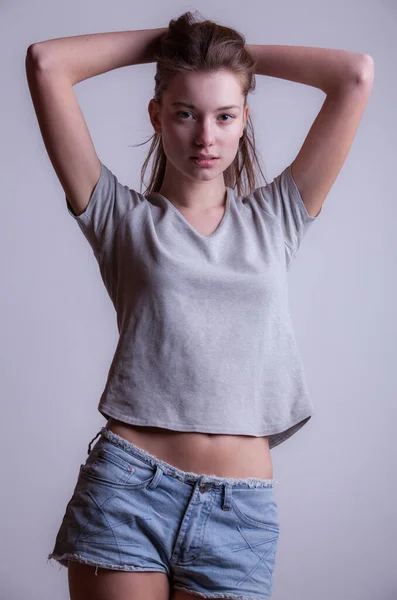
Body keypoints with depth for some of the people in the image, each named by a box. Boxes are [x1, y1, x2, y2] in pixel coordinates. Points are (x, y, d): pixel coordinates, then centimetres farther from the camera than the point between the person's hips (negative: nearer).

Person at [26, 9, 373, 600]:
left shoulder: (274, 217, 11)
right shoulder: (123, 217, 6)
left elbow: (355, 74, 8)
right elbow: (46, 63, 1)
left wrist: (240, 50, 15)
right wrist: (165, 41, 12)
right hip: (128, 485, -1)